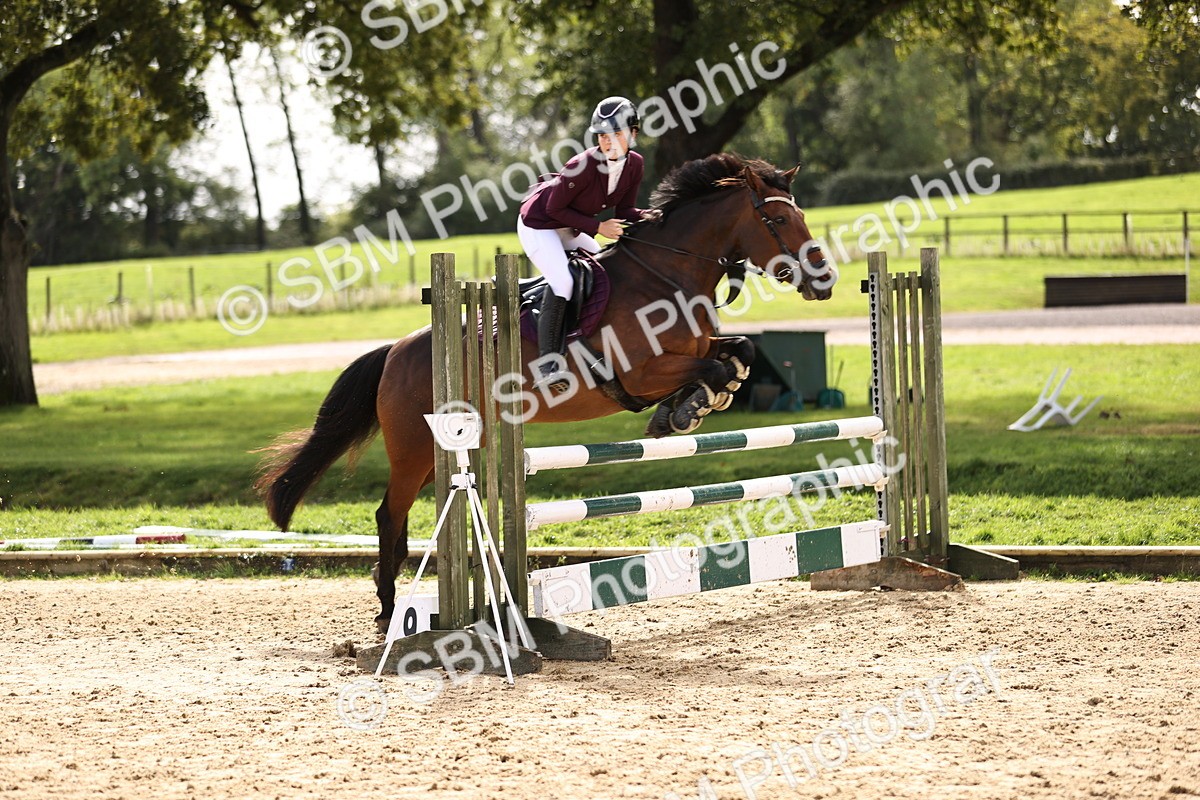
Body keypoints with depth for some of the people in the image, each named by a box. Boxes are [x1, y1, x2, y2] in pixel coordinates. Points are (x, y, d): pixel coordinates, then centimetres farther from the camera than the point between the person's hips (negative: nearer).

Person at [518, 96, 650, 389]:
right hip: (538, 223, -9)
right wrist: (597, 227, -26)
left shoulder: (634, 165, -11)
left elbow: (623, 211, 0)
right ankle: (546, 366, -22)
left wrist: (646, 216, -21)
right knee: (562, 282, -24)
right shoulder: (583, 166, -33)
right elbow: (555, 208, -23)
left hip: (570, 230, 9)